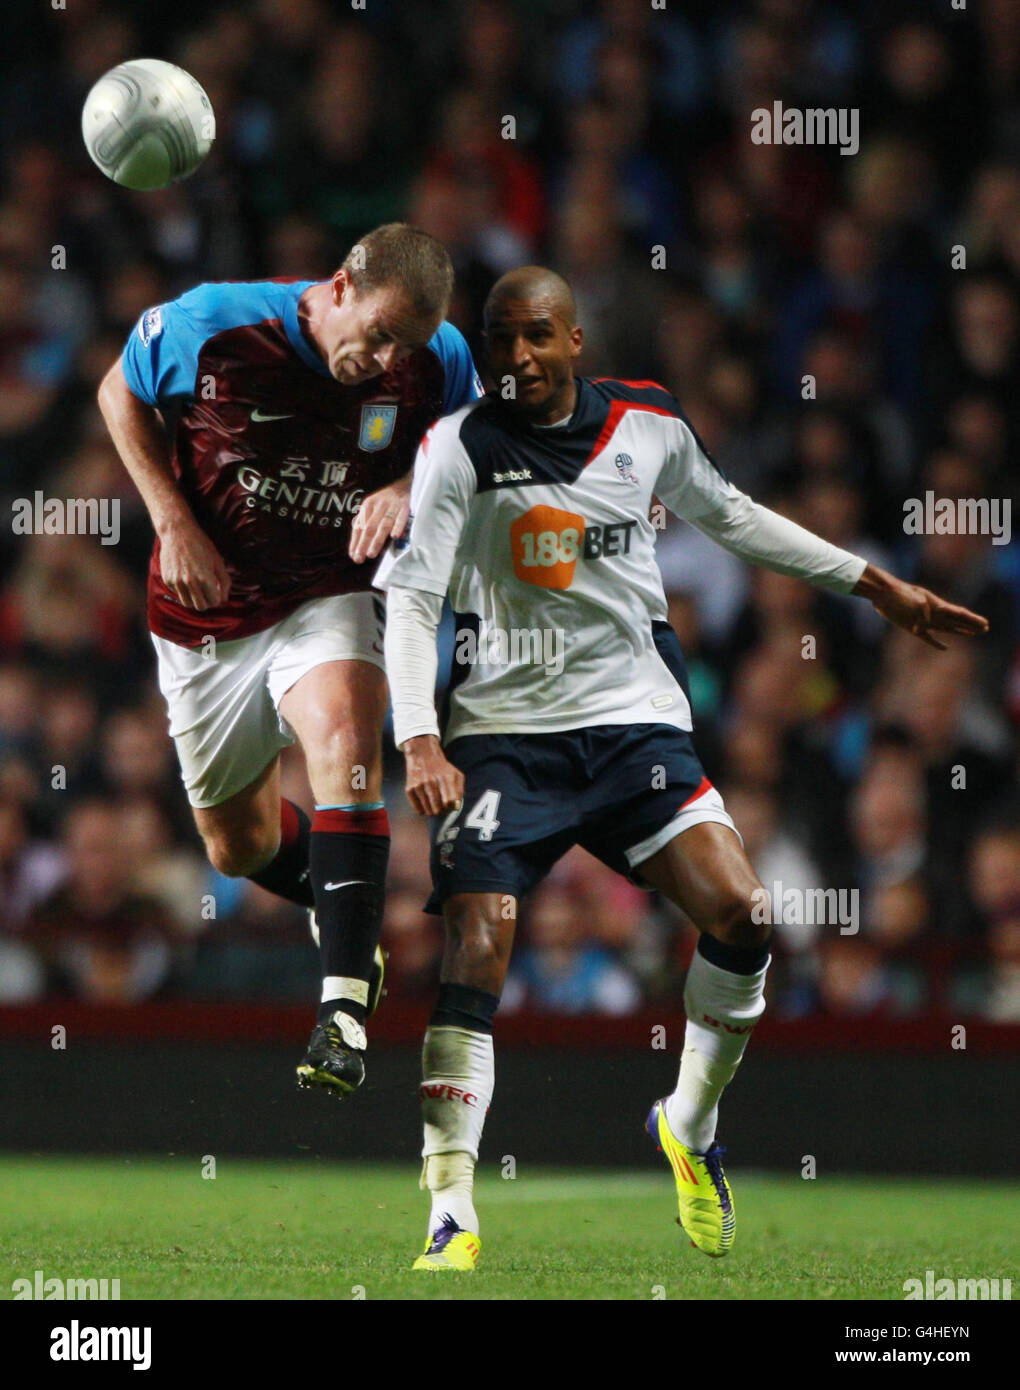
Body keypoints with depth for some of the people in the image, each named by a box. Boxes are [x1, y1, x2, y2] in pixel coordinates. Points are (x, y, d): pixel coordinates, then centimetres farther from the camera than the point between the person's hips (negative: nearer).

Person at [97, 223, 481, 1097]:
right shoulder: (210, 325, -17)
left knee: (346, 732, -34)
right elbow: (122, 393, 1)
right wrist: (172, 521, -9)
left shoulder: (437, 363, -12)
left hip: (330, 599, -1)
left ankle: (346, 1003, -36)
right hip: (207, 613, 1)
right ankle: (344, 913, 47)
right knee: (237, 846, 11)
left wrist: (412, 486, -18)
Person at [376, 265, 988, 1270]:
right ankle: (451, 1218, -14)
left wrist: (874, 584, 25)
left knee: (742, 915, -14)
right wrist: (420, 741, -23)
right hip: (502, 730, -3)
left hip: (632, 719, 3)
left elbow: (728, 516, 22)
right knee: (474, 955, -17)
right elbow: (409, 596, -9)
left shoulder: (647, 424, 4)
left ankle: (689, 1128, 12)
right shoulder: (459, 447, -7)